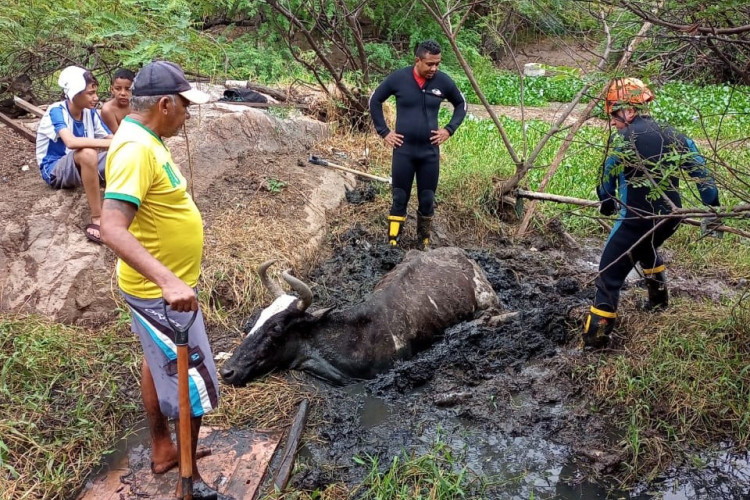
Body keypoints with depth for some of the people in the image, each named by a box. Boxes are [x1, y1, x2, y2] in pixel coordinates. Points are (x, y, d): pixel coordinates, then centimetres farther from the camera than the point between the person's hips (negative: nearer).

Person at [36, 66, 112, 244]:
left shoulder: (90, 112, -1)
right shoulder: (56, 111, -21)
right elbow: (71, 142, -39)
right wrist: (110, 143, -42)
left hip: (83, 167, 7)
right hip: (55, 170, -6)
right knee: (87, 153, -38)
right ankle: (97, 218, -34)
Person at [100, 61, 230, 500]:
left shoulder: (145, 140, 4)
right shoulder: (136, 149, -27)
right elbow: (113, 229, -36)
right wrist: (168, 281, -46)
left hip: (159, 285, 10)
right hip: (160, 292, -10)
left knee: (159, 365, 23)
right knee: (195, 387, 2)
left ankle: (162, 450, 43)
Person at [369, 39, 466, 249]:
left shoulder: (443, 81, -2)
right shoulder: (398, 78, -7)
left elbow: (461, 104, 15)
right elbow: (375, 101, 5)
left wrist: (449, 129, 3)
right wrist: (384, 132, 0)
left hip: (430, 151, 2)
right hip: (403, 150, -2)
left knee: (427, 200, 8)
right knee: (400, 199, 2)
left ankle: (424, 242, 23)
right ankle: (393, 243, 9)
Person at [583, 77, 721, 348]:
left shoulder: (624, 138, -12)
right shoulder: (673, 135, 6)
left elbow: (608, 176, -4)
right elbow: (701, 171, 10)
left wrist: (607, 202, 16)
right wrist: (713, 208, 21)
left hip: (637, 219, -7)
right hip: (670, 217, 7)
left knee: (610, 274, 2)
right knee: (646, 248, 38)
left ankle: (596, 333, 0)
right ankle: (659, 298, 50)